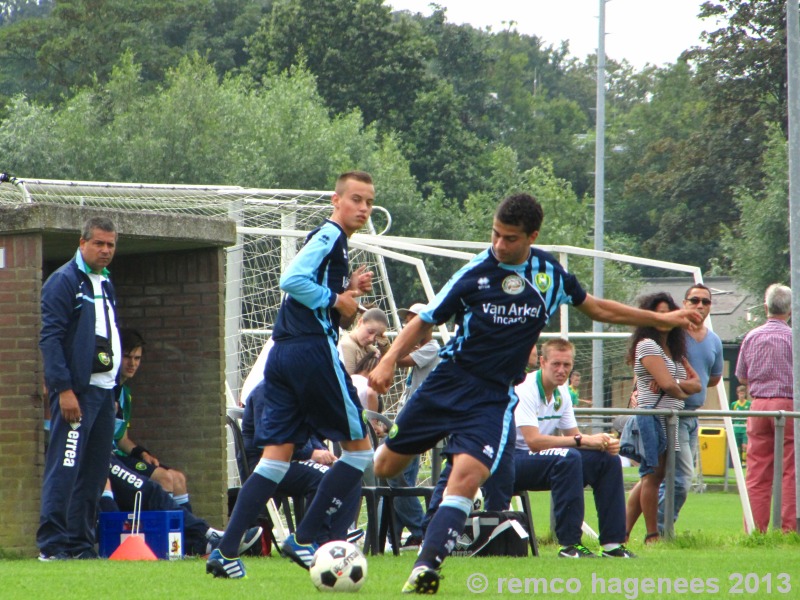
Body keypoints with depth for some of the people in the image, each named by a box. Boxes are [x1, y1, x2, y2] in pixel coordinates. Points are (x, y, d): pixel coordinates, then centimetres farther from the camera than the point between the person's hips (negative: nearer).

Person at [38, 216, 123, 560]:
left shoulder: (105, 285, 20)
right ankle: (51, 544, -11)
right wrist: (63, 389, -20)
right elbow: (50, 337, -13)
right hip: (76, 390, -9)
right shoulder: (64, 281, -7)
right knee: (64, 468, -11)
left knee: (94, 473, 7)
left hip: (104, 390, 9)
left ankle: (80, 544, 11)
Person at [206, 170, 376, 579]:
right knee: (358, 448, 1)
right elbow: (292, 280, -20)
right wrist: (337, 300, -11)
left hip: (282, 354, 9)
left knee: (275, 457, 4)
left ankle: (226, 551, -5)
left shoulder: (334, 242, 25)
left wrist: (351, 293, 9)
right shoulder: (330, 235, -5)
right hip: (314, 350, -9)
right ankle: (304, 539, -2)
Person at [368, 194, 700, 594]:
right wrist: (389, 360, -16)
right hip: (449, 381, 0)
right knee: (385, 466, 6)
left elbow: (597, 309, 19)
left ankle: (426, 568, -22)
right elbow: (425, 321, 0)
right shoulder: (475, 272, -7)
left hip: (495, 397, 0)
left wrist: (661, 320, 22)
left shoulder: (550, 274, 2)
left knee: (467, 475, -23)